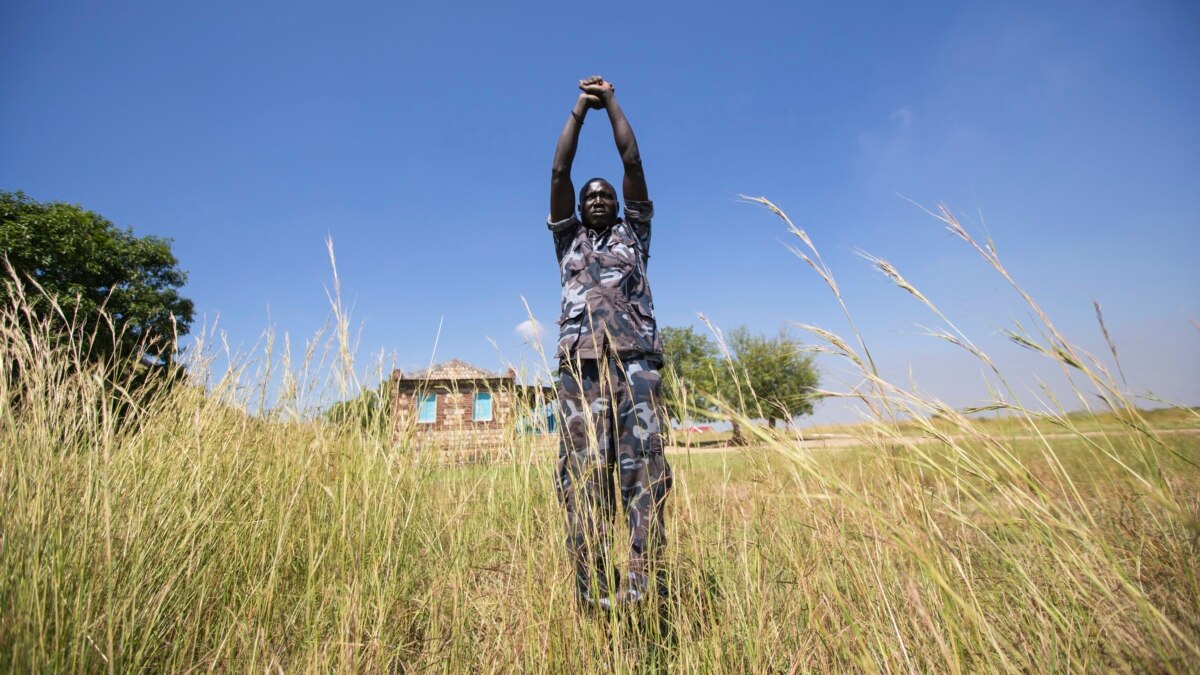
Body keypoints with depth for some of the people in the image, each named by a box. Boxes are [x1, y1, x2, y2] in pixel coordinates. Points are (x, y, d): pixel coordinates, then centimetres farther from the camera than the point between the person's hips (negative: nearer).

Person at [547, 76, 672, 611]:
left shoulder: (633, 234, 27)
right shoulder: (568, 239, 27)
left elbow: (633, 162, 19)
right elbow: (560, 171, 18)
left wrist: (611, 103, 24)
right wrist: (580, 108, 21)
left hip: (636, 359, 0)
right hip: (581, 363, 1)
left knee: (644, 468, -12)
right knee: (583, 475, -6)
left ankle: (645, 585, -11)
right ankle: (592, 592, -4)